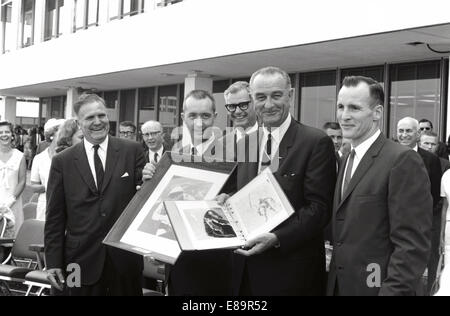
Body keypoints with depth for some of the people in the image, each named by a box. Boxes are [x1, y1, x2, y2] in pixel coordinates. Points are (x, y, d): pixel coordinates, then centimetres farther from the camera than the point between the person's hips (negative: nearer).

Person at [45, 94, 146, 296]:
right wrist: (53, 262, -1)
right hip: (81, 260, 0)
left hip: (125, 258, 0)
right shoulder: (62, 161, 1)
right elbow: (54, 217, 2)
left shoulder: (132, 151, 0)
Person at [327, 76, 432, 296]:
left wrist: (393, 291, -22)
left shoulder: (403, 160, -15)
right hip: (339, 285, 7)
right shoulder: (346, 160, 11)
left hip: (376, 286, -7)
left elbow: (412, 246, -19)